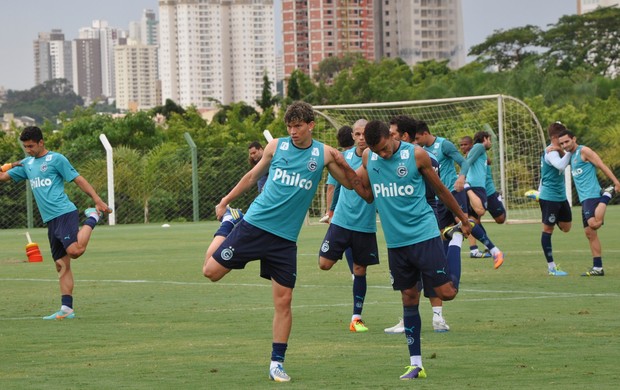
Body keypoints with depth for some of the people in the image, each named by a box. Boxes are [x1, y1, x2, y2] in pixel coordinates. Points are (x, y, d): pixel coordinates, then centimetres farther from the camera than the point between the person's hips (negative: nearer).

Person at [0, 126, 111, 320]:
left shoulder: (56, 159, -1)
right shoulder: (27, 164, 19)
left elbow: (78, 179, -3)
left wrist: (98, 200, -10)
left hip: (65, 213, -7)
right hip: (51, 221, 7)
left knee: (75, 250, -27)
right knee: (61, 265, 4)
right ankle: (66, 309, 2)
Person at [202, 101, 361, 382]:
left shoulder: (324, 154, 1)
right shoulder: (276, 146, 2)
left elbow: (351, 183, 5)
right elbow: (253, 175, 15)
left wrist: (343, 163, -14)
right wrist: (225, 201, 16)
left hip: (285, 238, 0)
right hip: (255, 223, 0)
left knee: (283, 300, -3)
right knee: (211, 271, -4)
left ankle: (277, 363, 8)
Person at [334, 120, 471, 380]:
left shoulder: (416, 155, -10)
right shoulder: (368, 158, 3)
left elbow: (440, 189, 3)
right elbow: (368, 195, 11)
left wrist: (463, 219, 11)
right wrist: (348, 173, -5)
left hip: (424, 234, -4)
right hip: (395, 241, 4)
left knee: (446, 293, -8)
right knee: (409, 299, 6)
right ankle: (415, 364, 10)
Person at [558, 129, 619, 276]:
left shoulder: (584, 151, -6)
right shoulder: (571, 156, 20)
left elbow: (602, 166, -12)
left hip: (591, 195, -9)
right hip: (584, 198, 9)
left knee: (594, 224, -30)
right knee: (590, 233, 6)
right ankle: (597, 268, 6)